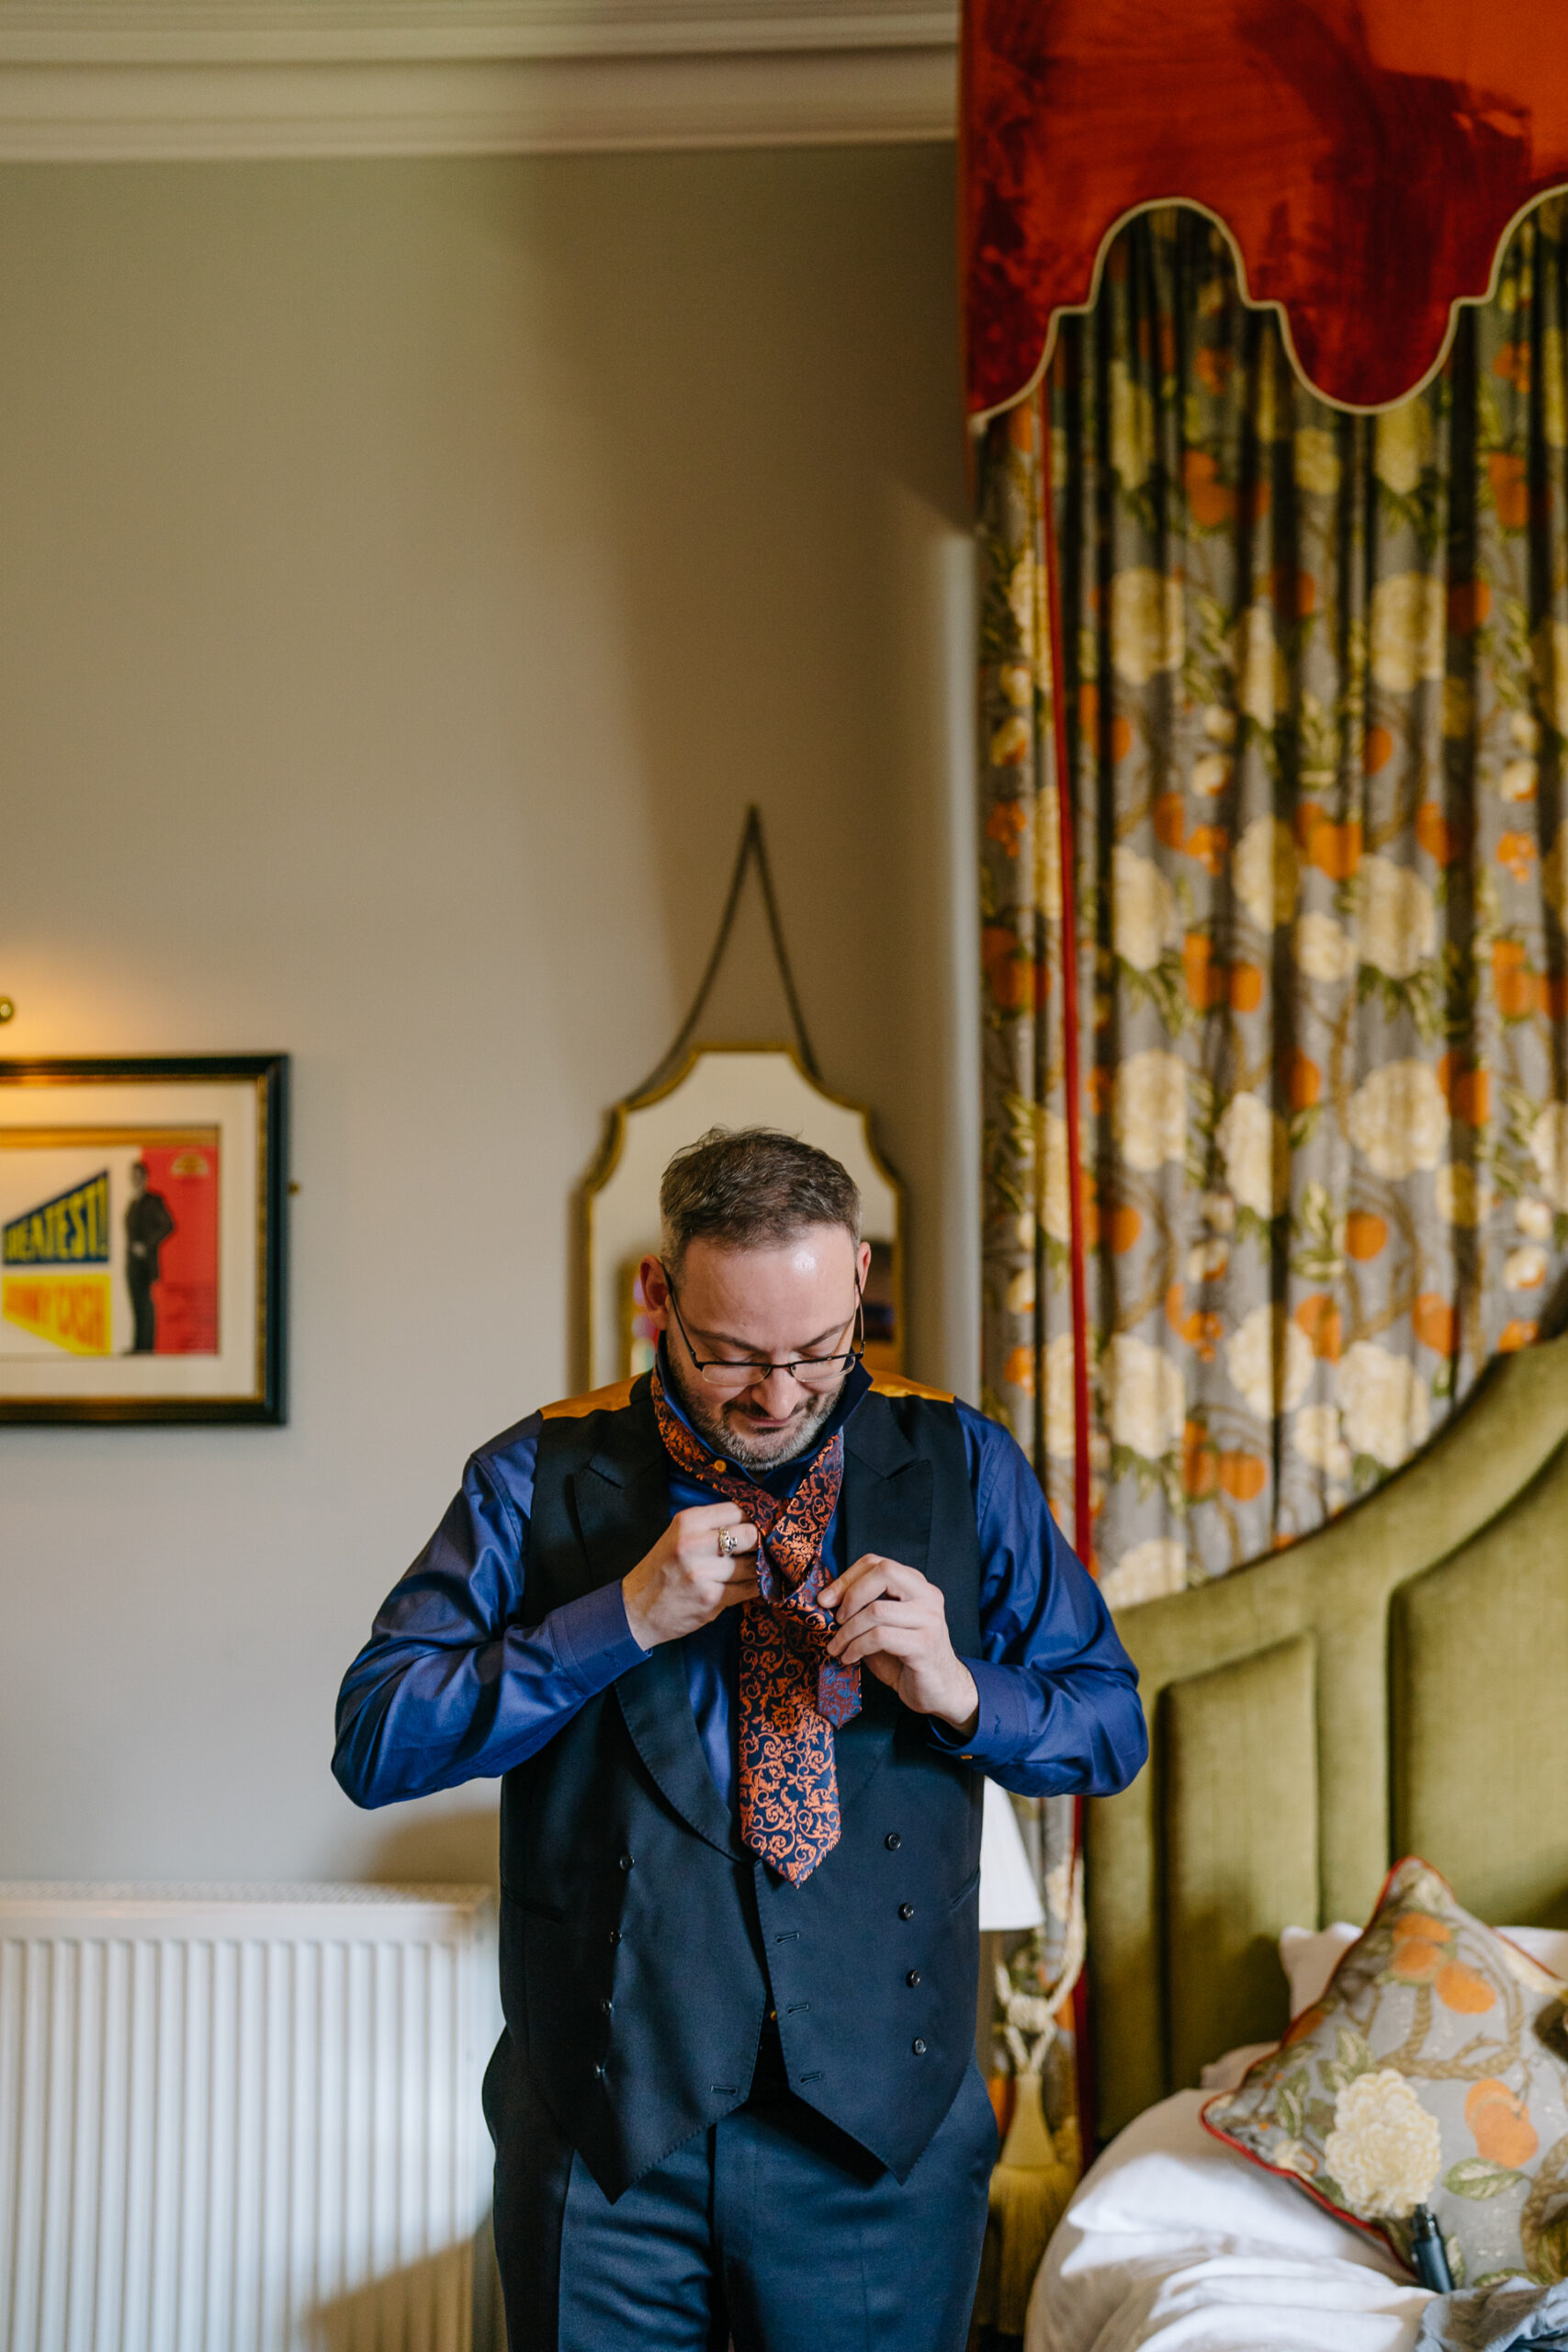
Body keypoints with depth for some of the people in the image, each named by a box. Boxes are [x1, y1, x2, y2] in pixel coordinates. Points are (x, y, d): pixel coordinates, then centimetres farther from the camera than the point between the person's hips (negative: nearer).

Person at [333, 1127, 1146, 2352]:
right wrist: (623, 1618, -15)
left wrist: (957, 1690, -13)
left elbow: (1112, 1724, 7)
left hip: (880, 2114, 1)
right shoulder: (541, 1479, 0)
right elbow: (373, 1741, -7)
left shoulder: (960, 1467, 4)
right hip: (607, 2118, -1)